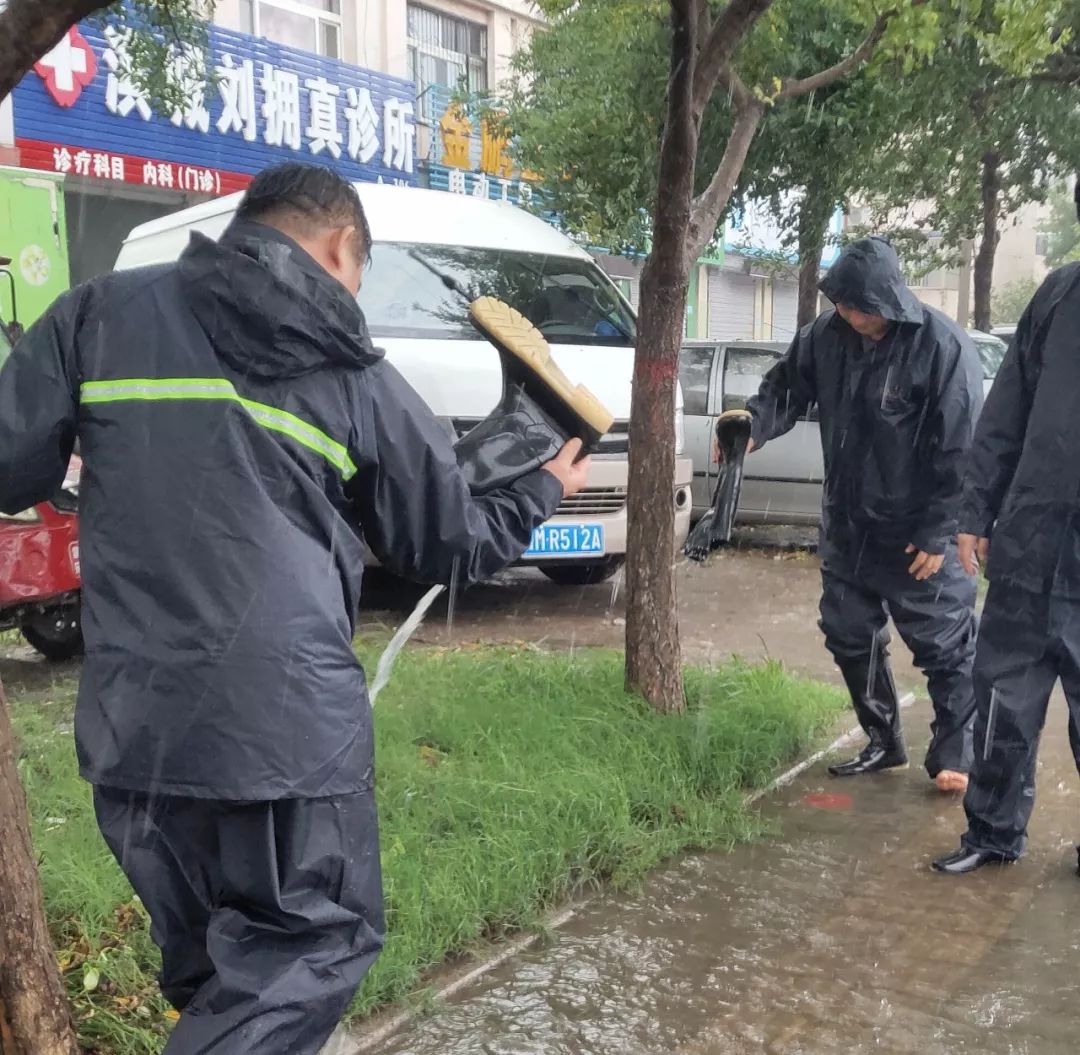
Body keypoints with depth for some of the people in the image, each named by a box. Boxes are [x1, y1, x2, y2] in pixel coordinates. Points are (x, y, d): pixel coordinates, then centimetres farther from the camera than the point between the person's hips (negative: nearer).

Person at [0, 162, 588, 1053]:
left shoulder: (101, 314, 5)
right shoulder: (359, 376, 3)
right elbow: (456, 545, 13)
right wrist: (543, 490, 32)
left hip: (131, 726, 4)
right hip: (292, 726, -3)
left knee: (210, 968, 23)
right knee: (311, 950, 13)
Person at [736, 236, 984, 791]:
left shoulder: (942, 345, -19)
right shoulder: (827, 334, -3)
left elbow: (963, 449, -17)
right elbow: (786, 386, 7)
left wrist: (938, 532, -17)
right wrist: (754, 426, -15)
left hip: (917, 533, -6)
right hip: (846, 525, 6)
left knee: (945, 646, 5)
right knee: (849, 636, 15)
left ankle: (954, 754, 21)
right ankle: (882, 742, 33)